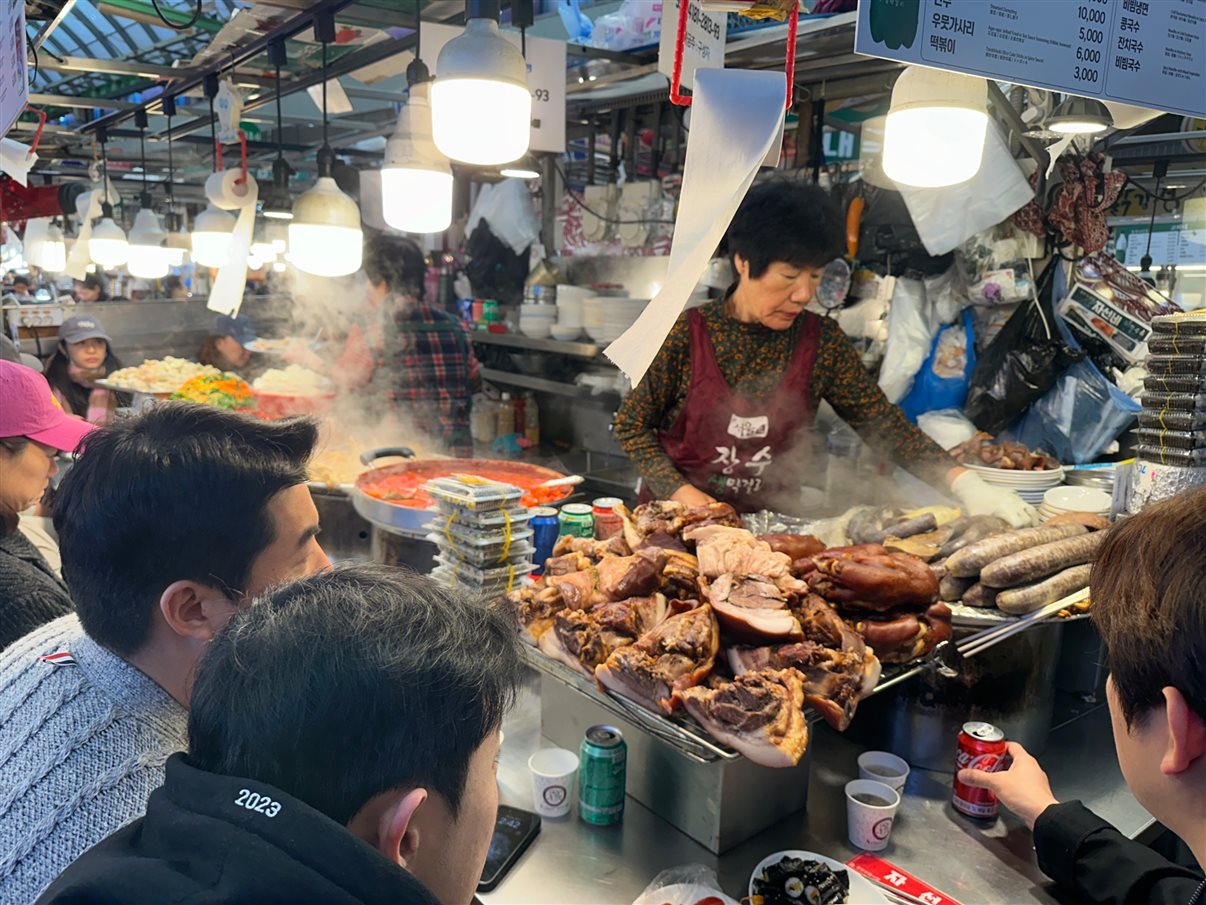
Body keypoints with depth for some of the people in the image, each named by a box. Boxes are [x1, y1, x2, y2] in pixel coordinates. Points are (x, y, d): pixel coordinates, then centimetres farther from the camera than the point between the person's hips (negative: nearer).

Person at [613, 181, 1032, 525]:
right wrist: (681, 492, -14)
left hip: (769, 524, 2)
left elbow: (883, 421, -2)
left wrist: (964, 483, -14)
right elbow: (632, 424, -2)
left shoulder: (822, 342, -1)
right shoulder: (687, 334, -9)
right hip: (677, 521, -2)